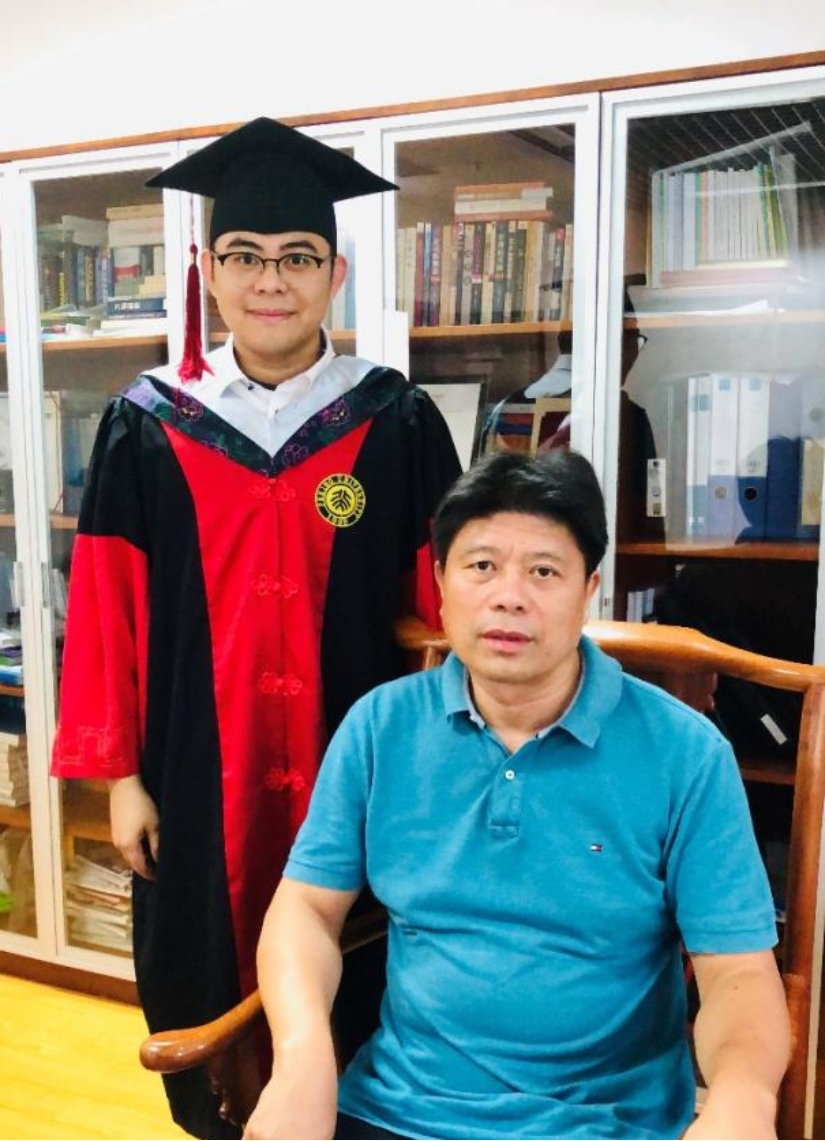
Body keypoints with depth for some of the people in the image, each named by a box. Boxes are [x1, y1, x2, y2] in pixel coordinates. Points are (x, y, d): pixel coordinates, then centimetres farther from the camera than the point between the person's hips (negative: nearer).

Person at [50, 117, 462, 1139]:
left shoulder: (398, 424, -4)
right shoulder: (149, 427, -1)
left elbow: (442, 606, -2)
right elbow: (106, 611, 0)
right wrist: (120, 772, -2)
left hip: (356, 770, -1)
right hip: (198, 774, 1)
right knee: (207, 991, 17)